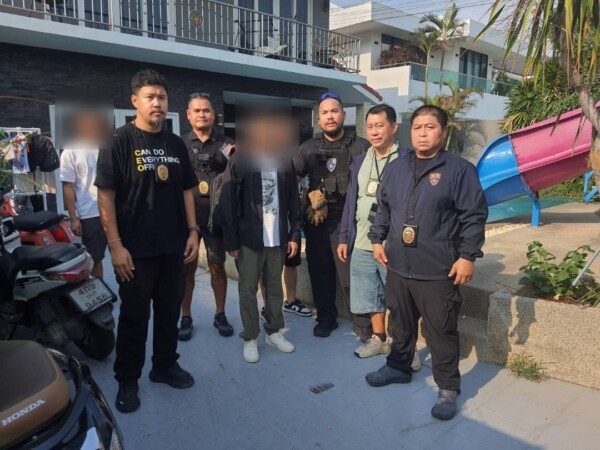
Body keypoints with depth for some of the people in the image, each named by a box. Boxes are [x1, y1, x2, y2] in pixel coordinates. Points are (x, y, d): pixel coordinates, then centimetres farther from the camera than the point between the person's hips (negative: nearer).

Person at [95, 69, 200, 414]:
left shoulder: (176, 144, 9)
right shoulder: (119, 141, -7)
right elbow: (105, 195, -11)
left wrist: (192, 231, 4)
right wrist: (116, 245, -15)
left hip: (174, 247, 5)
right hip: (136, 250, -4)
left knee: (169, 312, 15)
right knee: (134, 317, 6)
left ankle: (166, 365, 33)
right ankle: (127, 381, 23)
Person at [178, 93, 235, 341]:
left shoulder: (226, 144, 5)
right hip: (187, 215, 0)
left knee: (218, 266, 10)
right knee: (187, 267, 8)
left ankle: (220, 315, 25)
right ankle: (186, 318, 22)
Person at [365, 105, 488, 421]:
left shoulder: (460, 170, -8)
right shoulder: (396, 168, 9)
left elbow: (474, 216, -9)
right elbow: (383, 208, 16)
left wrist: (467, 256, -12)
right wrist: (377, 240, 12)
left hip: (438, 271, -5)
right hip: (398, 266, 5)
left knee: (441, 332, 6)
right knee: (401, 323, 21)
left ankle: (448, 388, 23)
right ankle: (398, 366, 41)